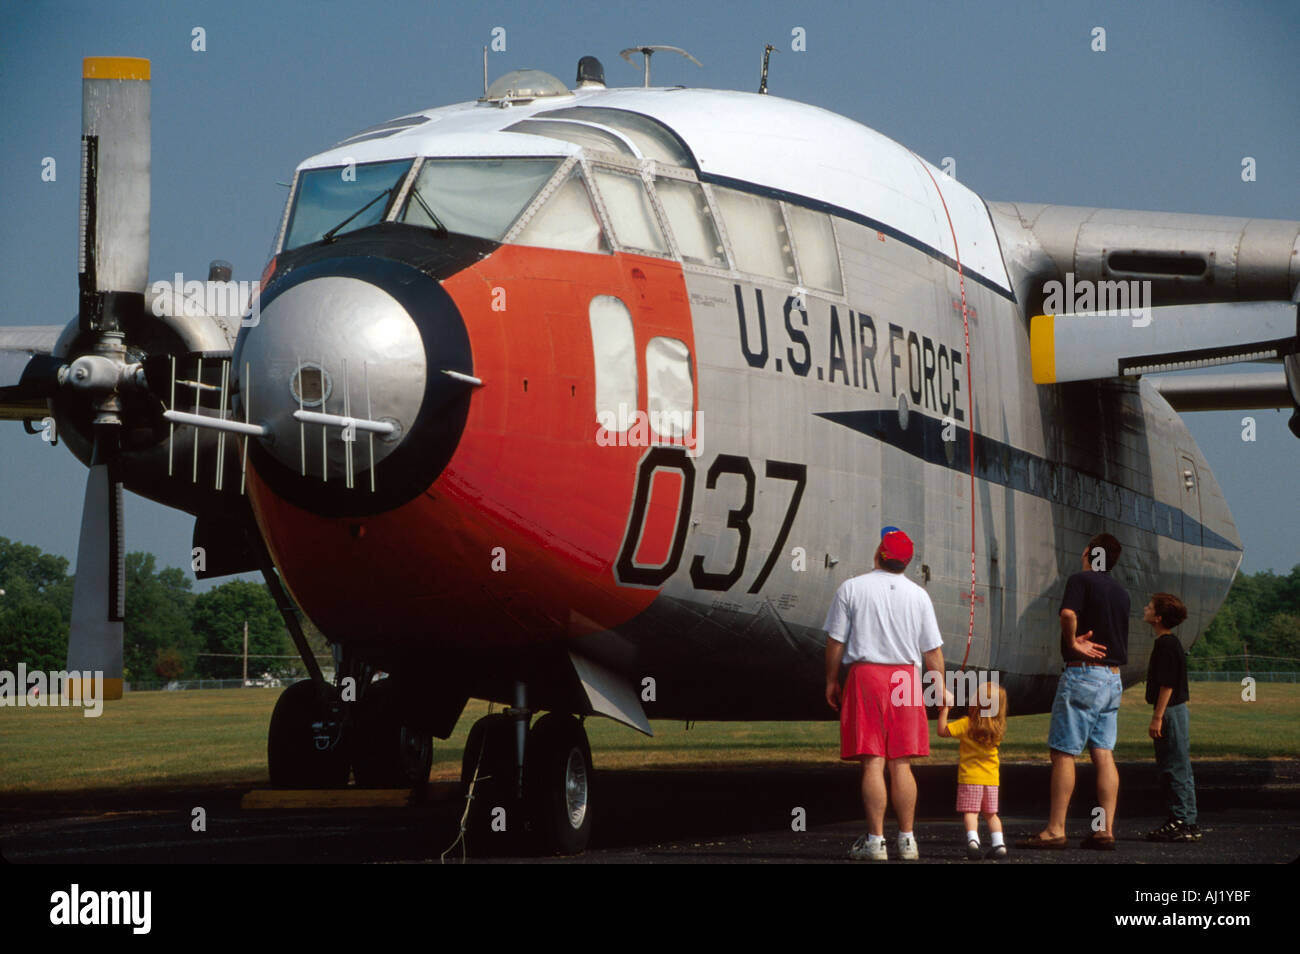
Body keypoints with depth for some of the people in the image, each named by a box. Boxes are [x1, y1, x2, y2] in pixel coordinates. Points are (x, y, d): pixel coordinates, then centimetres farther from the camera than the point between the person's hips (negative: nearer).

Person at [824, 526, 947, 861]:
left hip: (865, 675, -2)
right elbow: (933, 652, 6)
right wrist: (940, 689, 17)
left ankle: (875, 840, -6)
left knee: (872, 762, -4)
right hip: (906, 679, 2)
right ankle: (907, 840, 8)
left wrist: (831, 681, 10)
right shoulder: (918, 595, 5)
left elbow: (835, 642, -1)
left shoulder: (851, 589, -1)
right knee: (901, 764, 7)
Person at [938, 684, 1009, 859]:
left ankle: (972, 840, -25)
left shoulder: (966, 724, -12)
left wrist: (944, 710, -2)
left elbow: (942, 731, -13)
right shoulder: (998, 728, 1)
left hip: (970, 777, -4)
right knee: (990, 813, 15)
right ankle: (998, 843, 2)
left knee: (970, 812, -5)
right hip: (991, 778, 4)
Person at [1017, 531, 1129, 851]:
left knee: (1063, 753, -5)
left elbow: (1068, 613, -25)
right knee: (1104, 754, 5)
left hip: (1083, 672, -7)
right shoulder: (1121, 593, 16)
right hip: (1113, 678, 7)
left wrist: (1072, 643, -11)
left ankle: (1055, 830, -7)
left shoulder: (1081, 580, -7)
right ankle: (1106, 830, 1)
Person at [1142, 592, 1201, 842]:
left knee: (1177, 769, -8)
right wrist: (1158, 715, 23)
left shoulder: (1166, 645, -15)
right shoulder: (1168, 643, 15)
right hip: (1173, 711, 10)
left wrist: (1157, 717, -20)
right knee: (1169, 769, 13)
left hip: (1171, 711, -10)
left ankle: (1184, 823, -7)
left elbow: (1167, 684, -20)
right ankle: (1178, 821, 16)